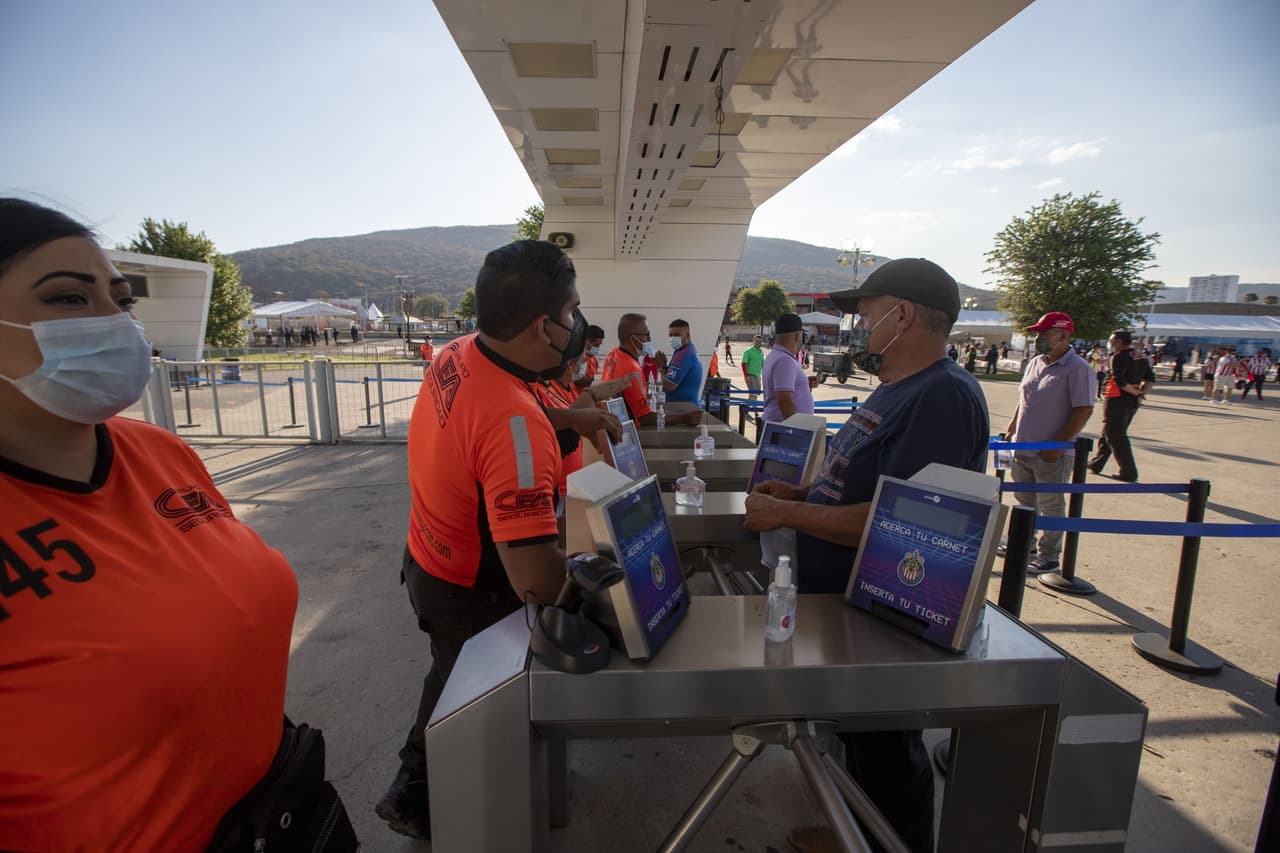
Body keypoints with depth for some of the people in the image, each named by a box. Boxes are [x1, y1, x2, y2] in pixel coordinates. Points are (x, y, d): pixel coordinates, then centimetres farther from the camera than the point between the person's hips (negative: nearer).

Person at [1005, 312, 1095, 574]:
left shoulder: (1077, 368, -13)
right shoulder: (1035, 363, 10)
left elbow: (1084, 410, -17)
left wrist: (1057, 445, -20)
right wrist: (1010, 430, 15)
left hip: (1052, 455, -7)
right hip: (1023, 449, 7)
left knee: (1051, 506, 5)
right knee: (1024, 501, 18)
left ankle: (1049, 557, 17)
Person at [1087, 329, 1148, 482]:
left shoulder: (1118, 357, -14)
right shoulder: (1140, 357, 11)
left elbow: (1119, 381, -22)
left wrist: (1136, 393, -12)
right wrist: (1141, 392, 3)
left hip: (1117, 400, -8)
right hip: (1132, 401, 8)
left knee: (1116, 437, -2)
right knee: (1108, 434, 18)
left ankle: (1129, 473, 0)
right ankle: (1095, 464, 26)